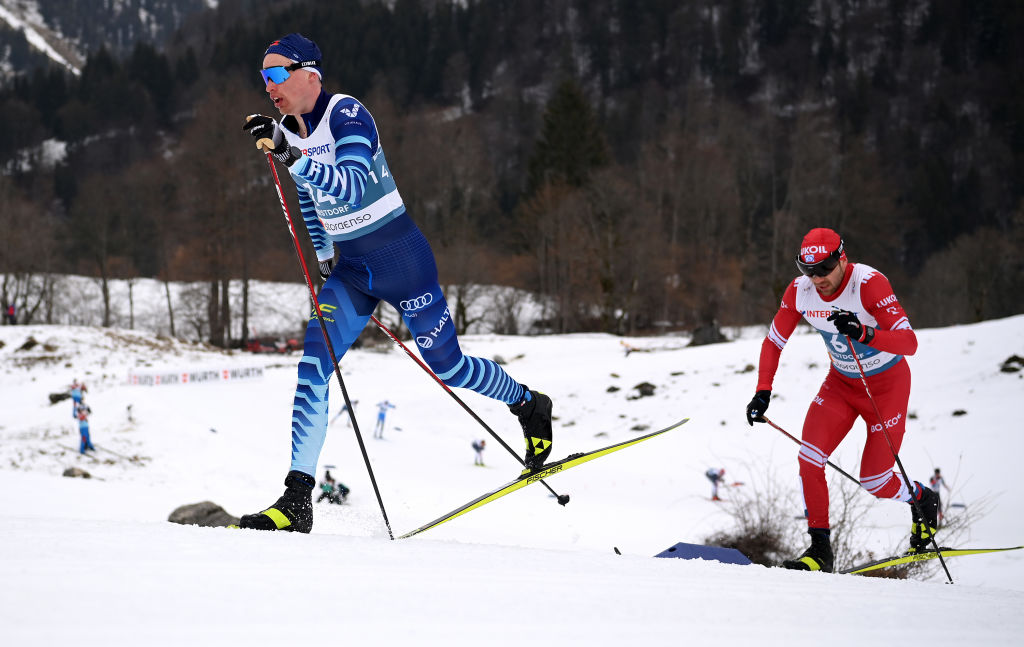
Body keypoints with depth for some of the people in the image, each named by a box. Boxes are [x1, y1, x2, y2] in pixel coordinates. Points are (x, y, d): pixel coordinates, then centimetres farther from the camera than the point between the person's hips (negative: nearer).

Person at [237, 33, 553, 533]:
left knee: (448, 368, 7)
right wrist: (322, 260, 22)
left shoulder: (346, 114, -19)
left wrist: (291, 156, -42)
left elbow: (352, 188, -34)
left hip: (401, 260, -6)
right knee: (311, 370, -13)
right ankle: (297, 503, -16)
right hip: (350, 270, 6)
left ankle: (529, 407, 38)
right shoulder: (288, 132, 3)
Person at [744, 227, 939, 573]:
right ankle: (820, 548, -5)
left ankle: (921, 499, 31)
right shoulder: (799, 291, -14)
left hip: (887, 385, -4)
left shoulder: (869, 284, -30)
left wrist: (864, 333, -51)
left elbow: (909, 343, -36)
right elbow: (774, 341, 0)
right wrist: (763, 392, -11)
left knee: (874, 481, -2)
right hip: (840, 384, 5)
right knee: (809, 457, -15)